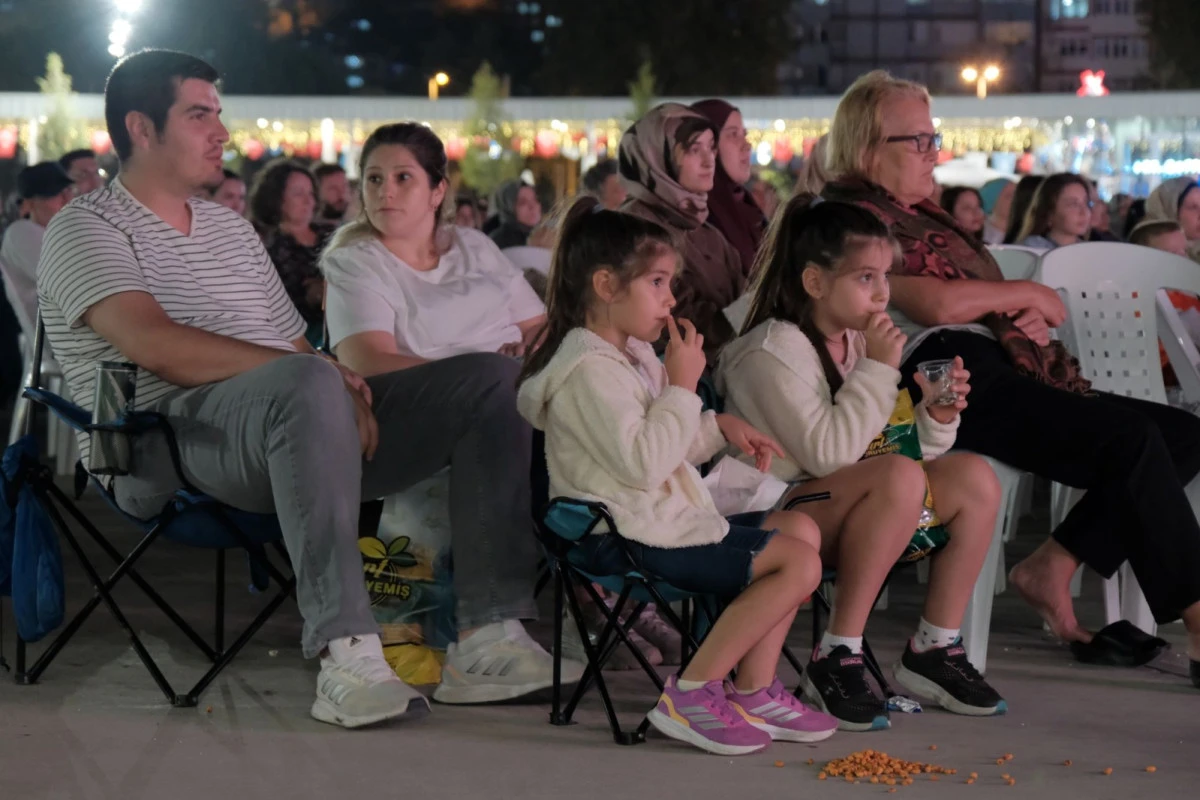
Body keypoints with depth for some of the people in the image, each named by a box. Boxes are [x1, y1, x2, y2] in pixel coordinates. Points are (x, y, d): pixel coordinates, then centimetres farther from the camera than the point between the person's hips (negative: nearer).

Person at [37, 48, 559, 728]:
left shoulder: (231, 227, 28)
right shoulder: (86, 228, 2)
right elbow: (156, 346, -16)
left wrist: (347, 392, -4)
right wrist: (317, 370, -19)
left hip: (290, 430, 8)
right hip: (160, 446, -8)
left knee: (492, 377, -3)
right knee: (306, 385, -40)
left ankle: (492, 634, -16)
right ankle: (347, 656, -45)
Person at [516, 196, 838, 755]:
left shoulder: (634, 354, 18)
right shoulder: (590, 371, -17)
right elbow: (642, 464, -26)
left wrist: (720, 428, 12)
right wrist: (682, 387, -18)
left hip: (665, 521, 11)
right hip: (629, 540, -11)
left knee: (800, 528, 11)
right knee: (799, 564, -15)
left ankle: (753, 693, 5)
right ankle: (689, 697, -15)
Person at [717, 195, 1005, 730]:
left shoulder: (859, 342, 13)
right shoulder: (772, 352, -14)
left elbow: (893, 442, 17)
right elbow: (827, 452, -25)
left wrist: (936, 419, -4)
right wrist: (878, 369, -20)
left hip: (844, 514, 8)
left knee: (974, 478, -8)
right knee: (899, 476, -33)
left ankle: (934, 650, -3)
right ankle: (836, 660, -27)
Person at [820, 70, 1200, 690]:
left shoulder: (917, 214, 30)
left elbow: (986, 305, 28)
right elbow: (934, 303, -16)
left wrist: (1031, 315, 3)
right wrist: (1026, 293, 0)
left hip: (995, 365, 10)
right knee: (1131, 438, -25)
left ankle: (1050, 568, -9)